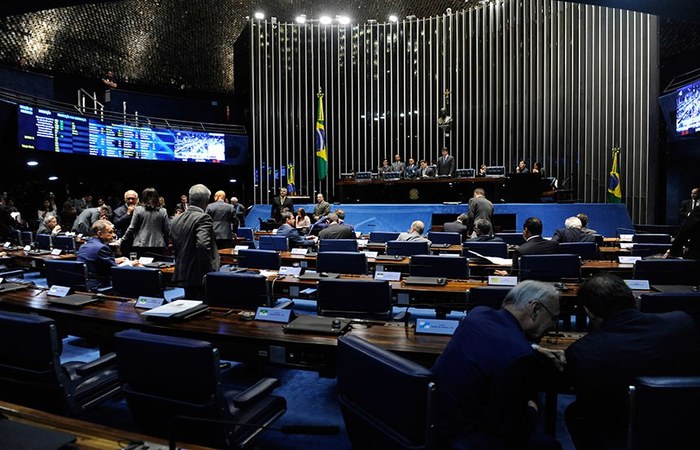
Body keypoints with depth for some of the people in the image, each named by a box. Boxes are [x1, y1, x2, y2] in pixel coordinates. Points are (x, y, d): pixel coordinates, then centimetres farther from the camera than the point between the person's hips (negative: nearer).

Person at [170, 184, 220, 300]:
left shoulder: (176, 219, 8)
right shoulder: (203, 218, -17)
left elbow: (175, 245, 13)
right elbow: (203, 245, -28)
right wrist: (209, 270, -21)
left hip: (183, 273, 8)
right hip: (200, 276, -8)